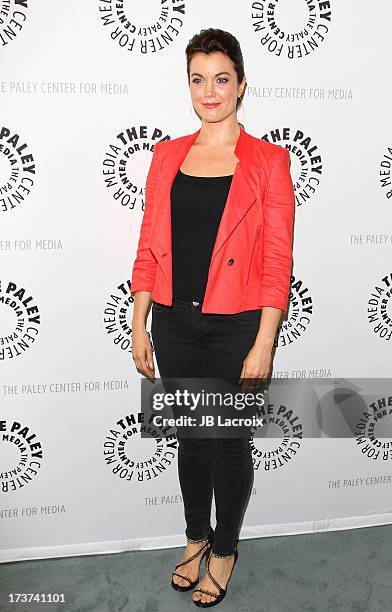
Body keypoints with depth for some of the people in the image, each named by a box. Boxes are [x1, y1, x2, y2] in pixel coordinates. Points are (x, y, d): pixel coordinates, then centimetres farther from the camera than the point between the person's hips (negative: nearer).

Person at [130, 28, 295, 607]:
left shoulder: (268, 160, -4)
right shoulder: (167, 155, 6)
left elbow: (278, 260, -8)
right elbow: (149, 247, 7)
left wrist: (264, 344, -12)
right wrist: (139, 325, 4)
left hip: (236, 326, -3)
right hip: (174, 324, 4)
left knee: (230, 440, 10)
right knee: (190, 435, 17)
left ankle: (225, 547, 35)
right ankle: (196, 536, 41)